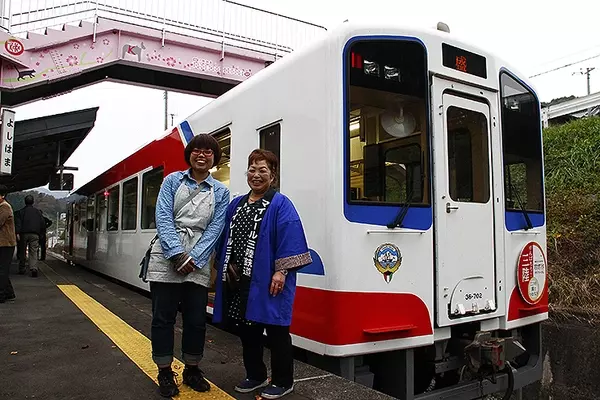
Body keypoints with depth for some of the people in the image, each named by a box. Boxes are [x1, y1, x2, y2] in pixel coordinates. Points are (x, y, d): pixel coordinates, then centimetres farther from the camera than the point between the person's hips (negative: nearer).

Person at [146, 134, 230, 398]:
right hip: (167, 258, -1)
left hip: (198, 262, 1)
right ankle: (165, 372, 21)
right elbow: (163, 217, -4)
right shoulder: (173, 180, 6)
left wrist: (193, 259, -11)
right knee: (163, 317, 5)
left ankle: (192, 370, 26)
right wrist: (177, 254, -15)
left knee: (196, 320, 6)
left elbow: (215, 228, 1)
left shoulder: (220, 192, 8)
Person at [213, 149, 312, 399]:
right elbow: (226, 238, 18)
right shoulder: (236, 204, 14)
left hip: (266, 281, -7)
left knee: (275, 330, 3)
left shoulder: (280, 205, -6)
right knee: (246, 329, 15)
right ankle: (255, 376, 32)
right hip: (238, 279, 7)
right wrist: (224, 266, 12)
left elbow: (290, 240, -15)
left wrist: (281, 271, -21)